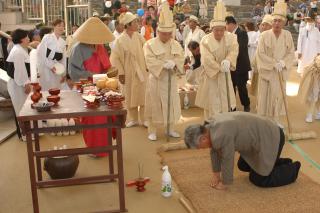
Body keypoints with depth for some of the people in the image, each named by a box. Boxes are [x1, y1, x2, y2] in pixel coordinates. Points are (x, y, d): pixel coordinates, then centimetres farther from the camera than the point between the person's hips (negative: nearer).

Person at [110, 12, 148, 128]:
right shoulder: (120, 40, -11)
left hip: (142, 71, 2)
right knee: (130, 96, 10)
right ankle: (133, 119, 25)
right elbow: (115, 58, -8)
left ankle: (144, 119, 18)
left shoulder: (139, 37, -2)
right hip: (129, 73, -2)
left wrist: (148, 66, -3)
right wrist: (120, 73, -9)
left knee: (143, 95, 5)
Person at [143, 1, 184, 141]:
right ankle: (152, 131, 12)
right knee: (154, 105, 2)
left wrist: (173, 63, -24)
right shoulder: (150, 44, -8)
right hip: (156, 79, -4)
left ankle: (171, 129, 24)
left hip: (171, 79, 4)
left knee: (171, 105, 11)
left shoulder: (176, 45, 6)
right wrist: (164, 64, -28)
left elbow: (180, 59, -2)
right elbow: (150, 62, -17)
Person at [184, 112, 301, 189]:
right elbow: (215, 150, 8)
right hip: (261, 136, 9)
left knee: (258, 179, -3)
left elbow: (227, 160, -22)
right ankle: (281, 162, 28)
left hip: (271, 139, -9)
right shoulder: (211, 125, -3)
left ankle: (292, 168, 12)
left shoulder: (222, 135, -31)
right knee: (243, 166, 19)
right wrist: (216, 174, 11)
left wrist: (224, 183, -8)